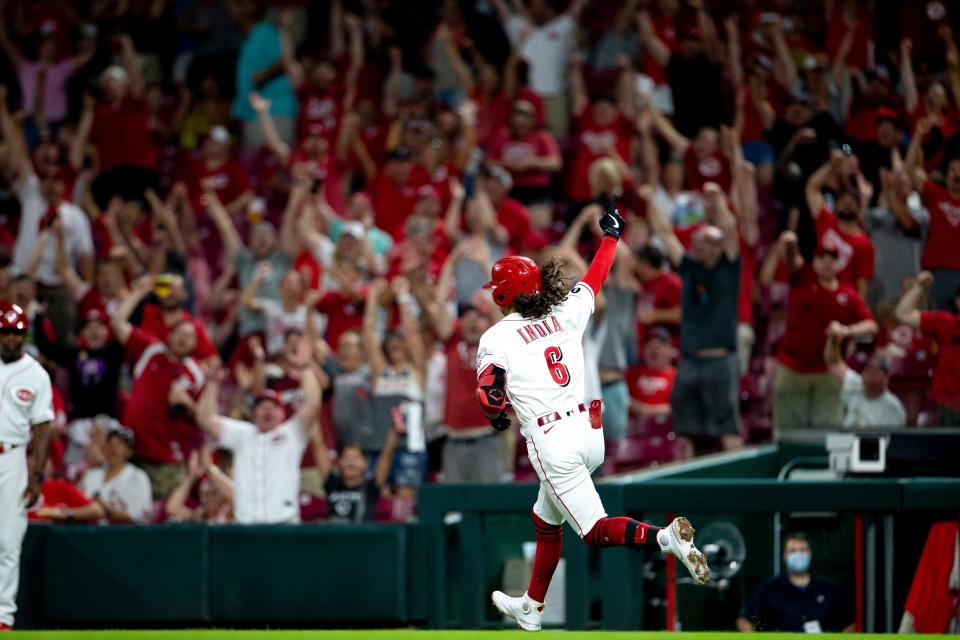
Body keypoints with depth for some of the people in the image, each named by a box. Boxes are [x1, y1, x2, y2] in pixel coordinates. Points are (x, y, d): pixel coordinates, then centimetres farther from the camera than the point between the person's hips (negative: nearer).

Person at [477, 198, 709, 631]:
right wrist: (611, 234, 40)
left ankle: (666, 538, -34)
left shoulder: (497, 337, -7)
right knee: (546, 521, 25)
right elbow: (595, 277, 24)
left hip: (551, 441, -7)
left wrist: (497, 417, 4)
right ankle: (530, 609, 35)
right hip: (590, 432, 7)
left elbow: (489, 390, -18)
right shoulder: (566, 314, 9)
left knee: (596, 531, -8)